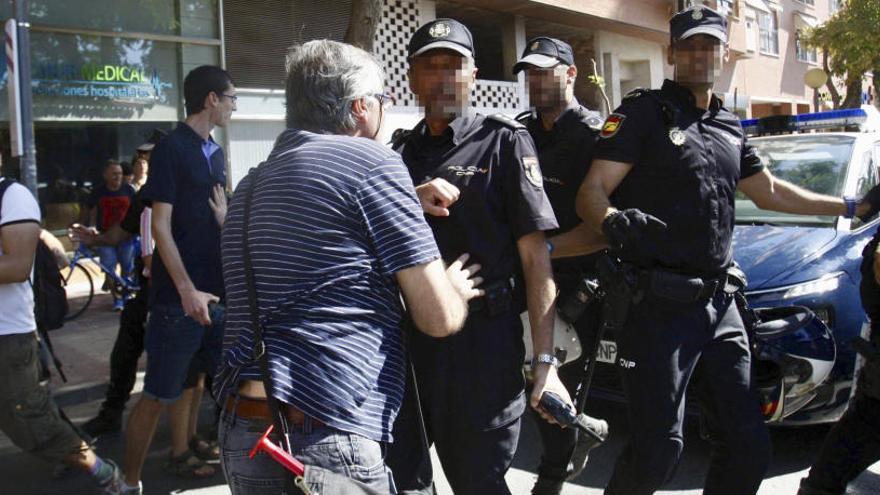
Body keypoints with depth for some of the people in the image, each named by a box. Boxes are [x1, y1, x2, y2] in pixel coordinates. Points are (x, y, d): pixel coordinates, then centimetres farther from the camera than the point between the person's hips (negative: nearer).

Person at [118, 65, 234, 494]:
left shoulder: (214, 152, 14)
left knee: (191, 379, 16)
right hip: (180, 295, -7)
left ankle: (180, 455, 30)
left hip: (214, 290, 8)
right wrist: (187, 290, -20)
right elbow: (161, 226, -13)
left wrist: (228, 281, 19)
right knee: (158, 394, -3)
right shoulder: (172, 149, -9)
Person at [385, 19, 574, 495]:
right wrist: (409, 203, -10)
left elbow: (535, 255, -7)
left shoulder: (504, 142, 0)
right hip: (405, 337, 5)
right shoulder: (401, 151, 13)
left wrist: (544, 360, -14)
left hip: (481, 341, -4)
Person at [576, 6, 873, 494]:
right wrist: (615, 222, -32)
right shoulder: (644, 113, -1)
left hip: (718, 306, 7)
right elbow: (591, 194, -10)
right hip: (658, 307, -6)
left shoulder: (729, 128, 19)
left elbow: (769, 192, 31)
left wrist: (853, 206, 32)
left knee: (748, 446, 9)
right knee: (657, 451, -8)